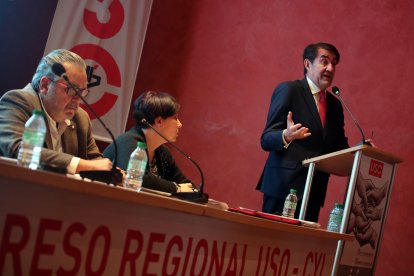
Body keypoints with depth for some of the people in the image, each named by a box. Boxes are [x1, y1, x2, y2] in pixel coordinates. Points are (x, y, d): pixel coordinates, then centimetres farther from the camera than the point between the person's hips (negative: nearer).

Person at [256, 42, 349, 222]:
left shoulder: (335, 105, 17)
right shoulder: (288, 90, -3)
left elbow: (339, 147, 21)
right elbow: (266, 140, -8)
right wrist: (286, 136, -28)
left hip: (314, 192, 6)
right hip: (284, 186, -5)